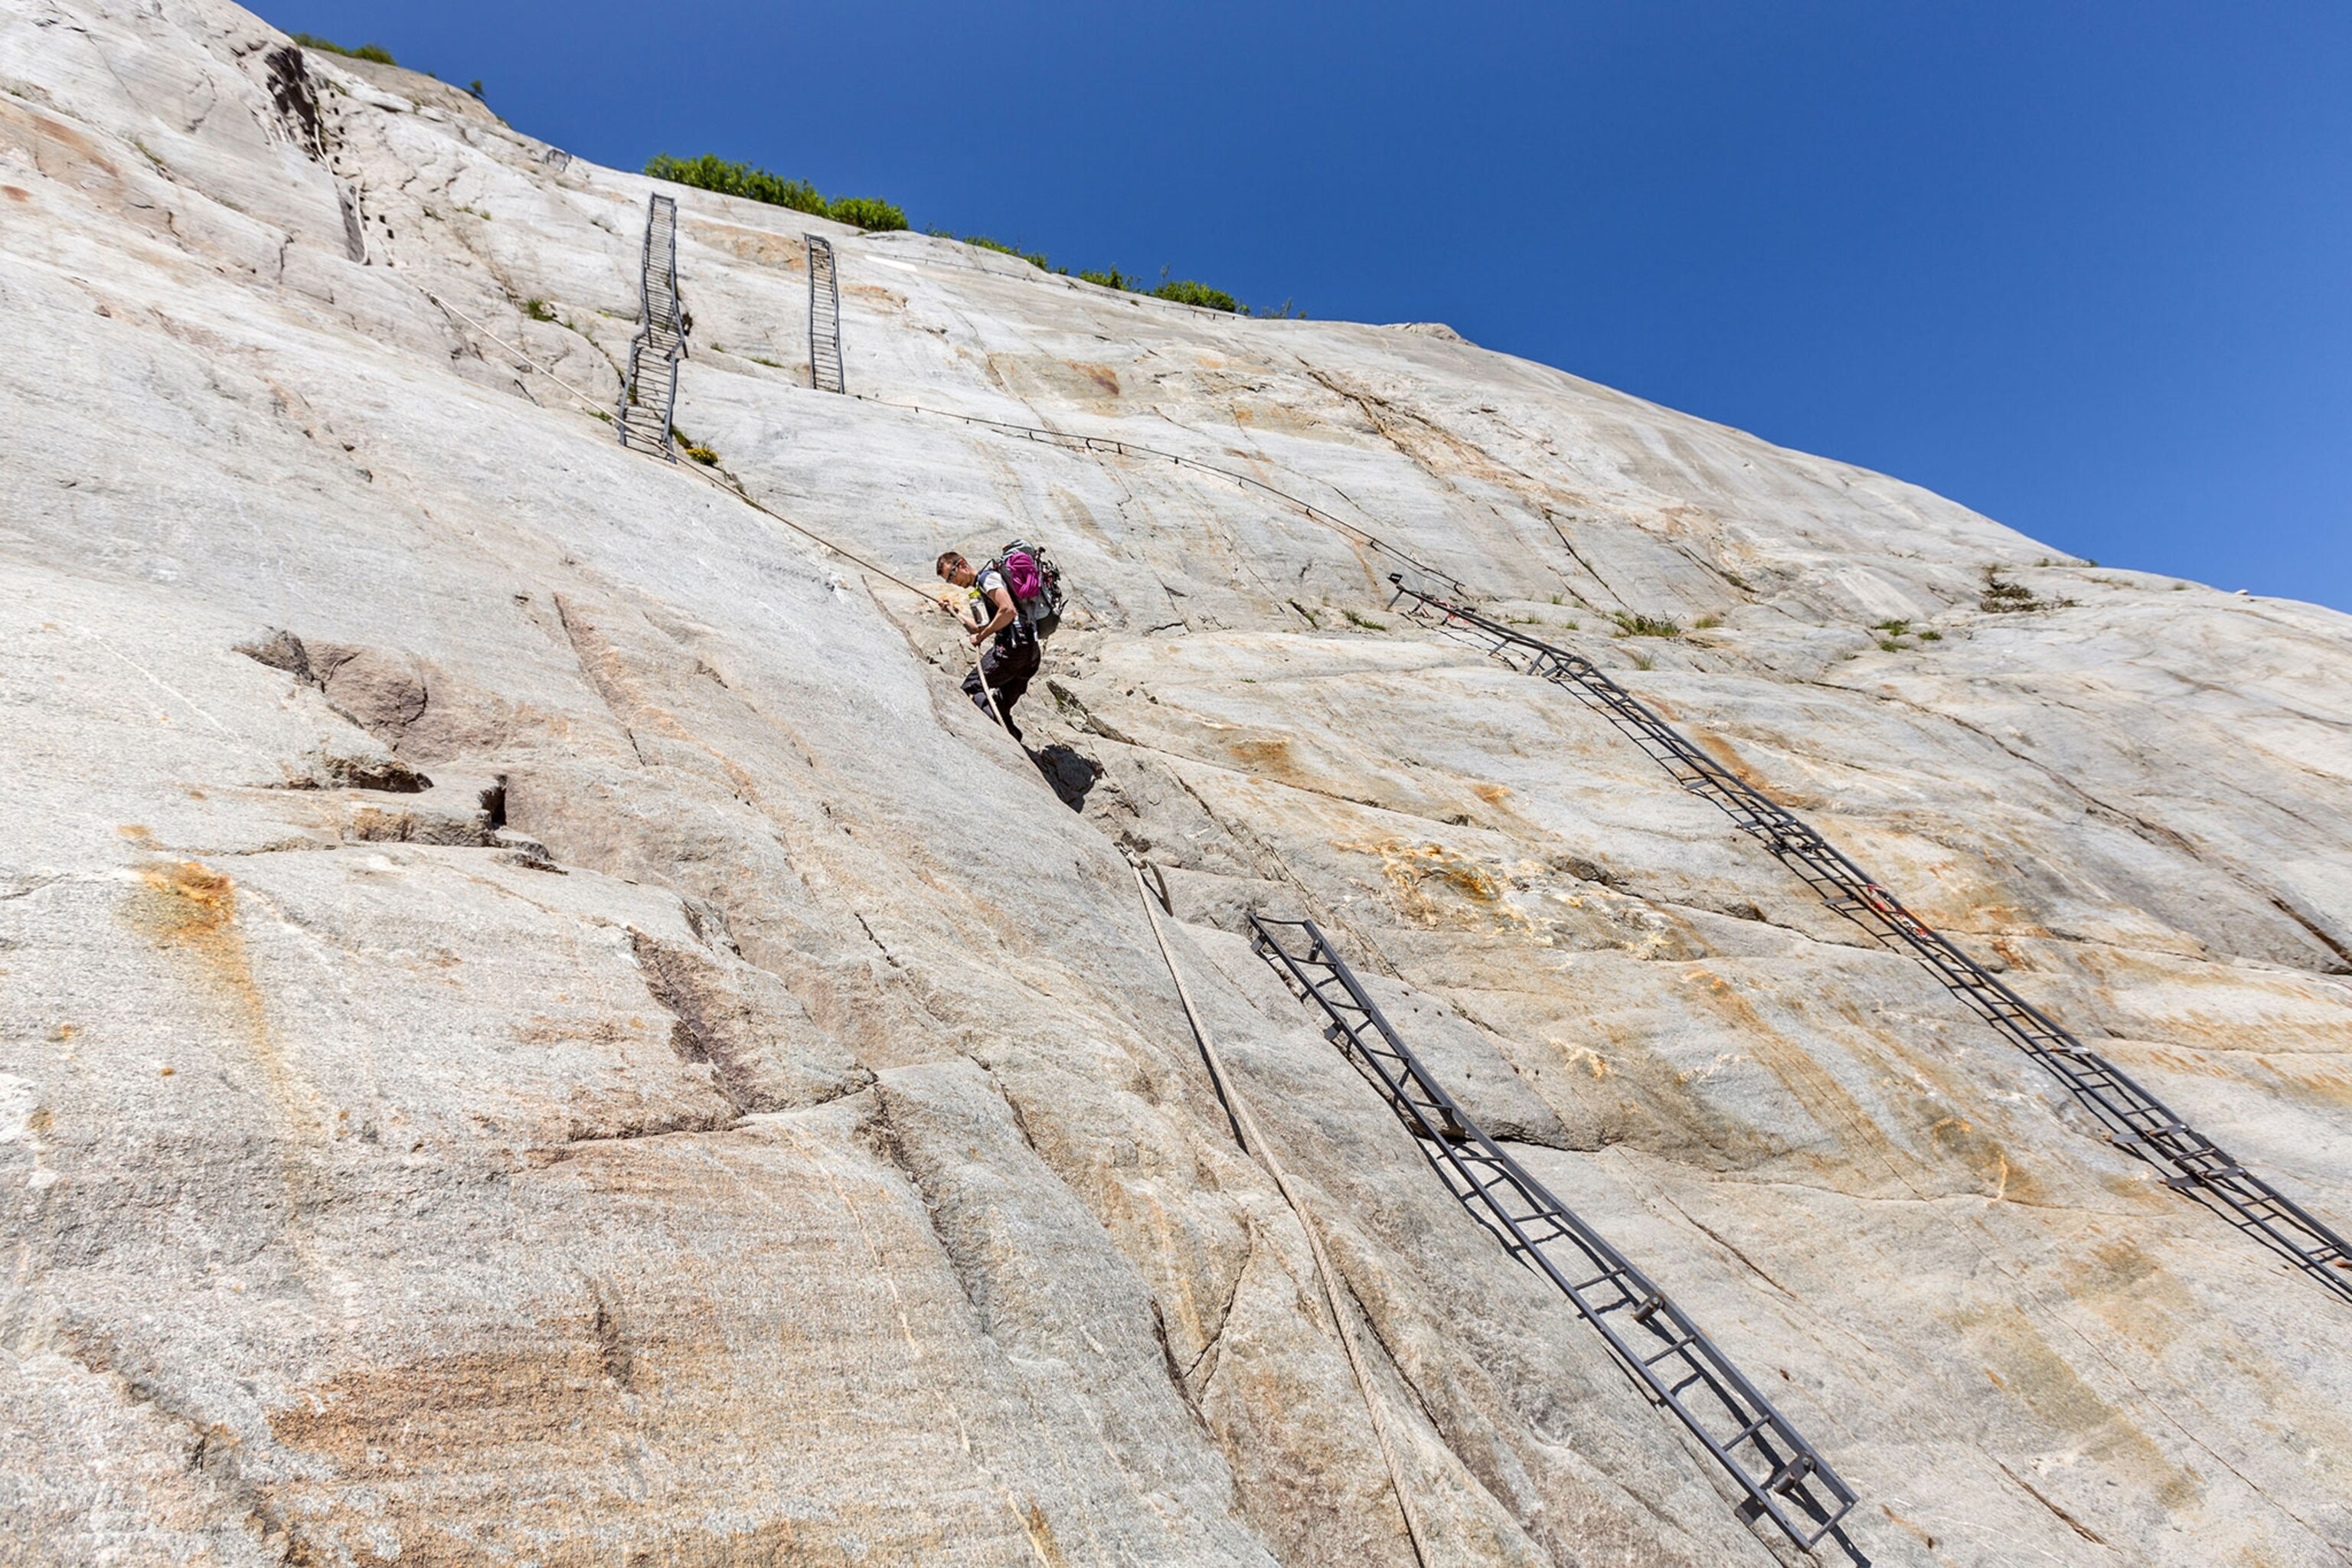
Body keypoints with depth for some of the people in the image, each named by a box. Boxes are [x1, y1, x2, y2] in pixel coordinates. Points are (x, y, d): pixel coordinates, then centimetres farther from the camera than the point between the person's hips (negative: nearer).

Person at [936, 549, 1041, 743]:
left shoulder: (987, 577, -4)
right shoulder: (980, 589, 25)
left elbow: (1009, 611, -19)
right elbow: (980, 630, 27)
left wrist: (981, 636, -11)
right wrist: (954, 611, 24)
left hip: (1013, 646, -10)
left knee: (970, 688, -7)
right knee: (1002, 707, 14)